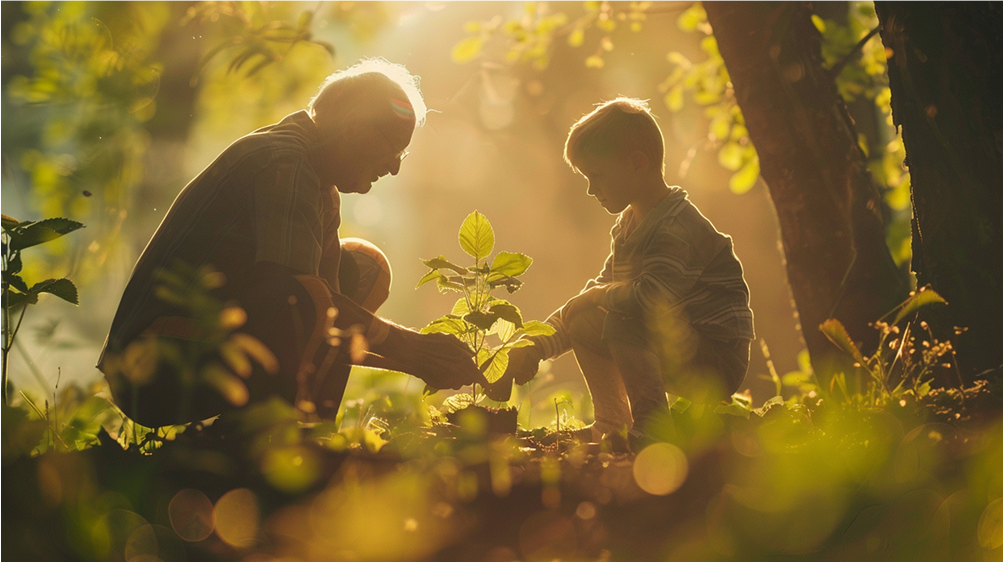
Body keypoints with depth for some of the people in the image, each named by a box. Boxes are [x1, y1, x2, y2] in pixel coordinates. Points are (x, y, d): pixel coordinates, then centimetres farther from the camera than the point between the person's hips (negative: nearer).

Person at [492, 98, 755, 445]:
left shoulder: (678, 228, -22)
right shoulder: (629, 224, 9)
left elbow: (652, 298, -39)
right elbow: (600, 292, 12)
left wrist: (595, 295, -18)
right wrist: (535, 347, 1)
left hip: (717, 363, -10)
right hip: (679, 352, 10)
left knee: (622, 321, -29)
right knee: (583, 325, 10)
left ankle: (653, 428, -18)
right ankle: (613, 425, 19)